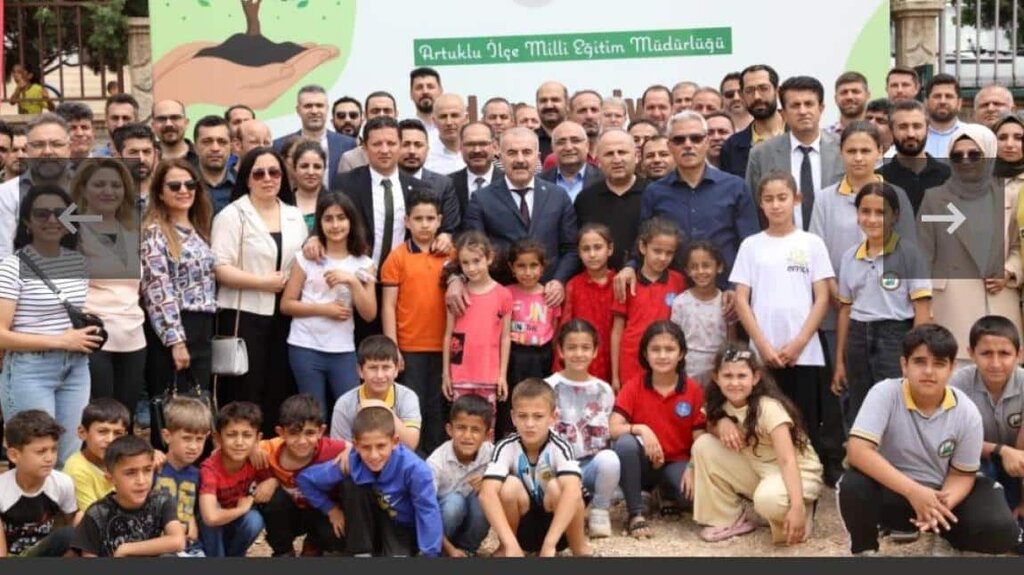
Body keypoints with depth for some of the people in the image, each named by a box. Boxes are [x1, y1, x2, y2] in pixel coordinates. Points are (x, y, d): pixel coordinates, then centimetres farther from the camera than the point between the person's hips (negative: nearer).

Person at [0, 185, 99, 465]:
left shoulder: (80, 262, 8)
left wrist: (90, 331, 3)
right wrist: (61, 340, -16)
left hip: (76, 369, 6)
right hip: (29, 371, -6)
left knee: (72, 458, 13)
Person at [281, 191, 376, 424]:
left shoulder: (363, 263, 5)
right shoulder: (306, 258, 1)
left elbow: (369, 314, -2)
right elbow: (286, 304, -1)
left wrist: (352, 281, -14)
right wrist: (324, 309, -12)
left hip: (343, 350, 2)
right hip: (306, 348, -1)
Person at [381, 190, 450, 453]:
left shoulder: (450, 255, 6)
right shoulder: (397, 257, -2)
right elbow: (388, 306, -3)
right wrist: (392, 348, -8)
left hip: (443, 347, 3)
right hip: (410, 348, -2)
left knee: (438, 409, 10)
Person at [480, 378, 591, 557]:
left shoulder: (559, 447, -23)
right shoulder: (506, 447, -19)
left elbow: (572, 491, -41)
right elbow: (487, 493, -34)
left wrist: (549, 544, -49)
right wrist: (511, 544, -45)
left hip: (558, 527, -1)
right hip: (521, 528, 1)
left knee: (557, 487, -31)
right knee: (510, 485, -27)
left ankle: (580, 548, -9)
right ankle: (503, 547, -4)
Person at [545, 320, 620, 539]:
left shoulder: (604, 390, 8)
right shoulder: (548, 387, 0)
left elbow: (611, 434, 11)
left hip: (593, 464, 2)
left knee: (609, 459, -33)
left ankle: (599, 511, -7)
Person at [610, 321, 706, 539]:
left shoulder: (694, 390, -4)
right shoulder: (633, 386, -6)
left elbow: (699, 438, -6)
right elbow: (613, 428, -15)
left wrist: (693, 468, -23)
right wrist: (641, 429, -33)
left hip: (676, 463, 0)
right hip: (642, 463, 0)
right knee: (625, 443, -35)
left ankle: (668, 495, 7)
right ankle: (636, 515, -19)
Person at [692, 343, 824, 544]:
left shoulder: (769, 408, -25)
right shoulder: (721, 405, -6)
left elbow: (787, 460, -30)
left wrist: (797, 507, -41)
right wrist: (721, 423, -20)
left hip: (797, 472, -6)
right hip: (755, 471, 6)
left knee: (769, 498, -40)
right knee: (703, 445, -13)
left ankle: (803, 513, -4)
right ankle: (730, 518, 0)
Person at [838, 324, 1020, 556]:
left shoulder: (966, 412, -11)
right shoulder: (885, 394, -19)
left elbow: (962, 474, -2)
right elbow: (858, 450, -29)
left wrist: (942, 505, -25)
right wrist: (913, 491, -35)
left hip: (937, 494, 2)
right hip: (892, 492, -2)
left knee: (1001, 531, -22)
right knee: (853, 487, -35)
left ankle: (944, 536, 11)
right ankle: (864, 549, -4)